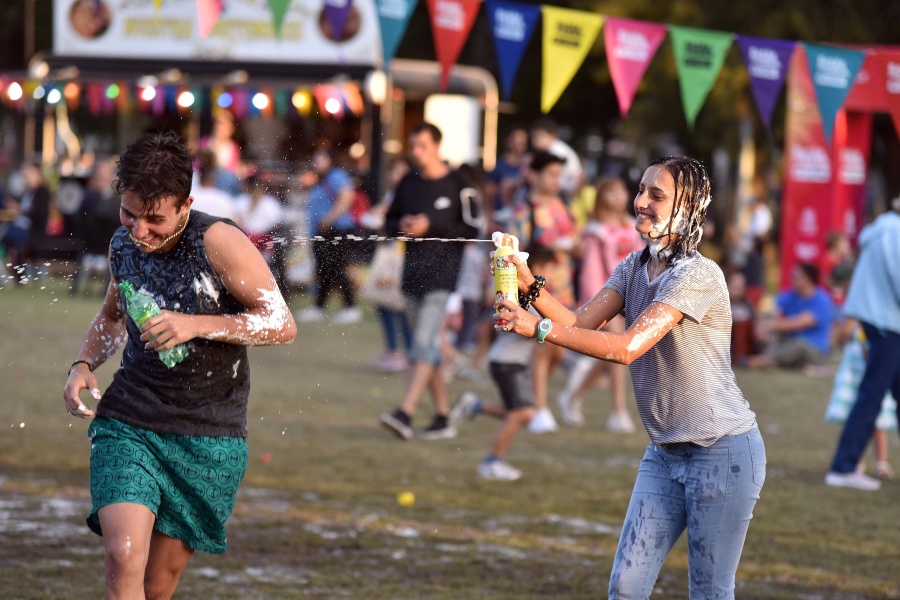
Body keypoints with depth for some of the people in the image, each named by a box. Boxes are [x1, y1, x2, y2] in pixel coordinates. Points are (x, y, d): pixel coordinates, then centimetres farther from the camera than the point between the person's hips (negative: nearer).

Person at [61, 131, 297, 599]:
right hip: (127, 424, 3)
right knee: (123, 560, -19)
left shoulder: (218, 242, -14)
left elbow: (282, 324, -14)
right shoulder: (123, 245, 3)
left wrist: (196, 324, -25)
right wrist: (84, 365, 4)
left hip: (209, 440, -2)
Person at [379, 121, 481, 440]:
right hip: (413, 271, 7)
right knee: (427, 345, 9)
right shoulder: (408, 183, 12)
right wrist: (401, 226, -3)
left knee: (425, 342, -16)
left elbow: (472, 229, -9)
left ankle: (405, 413, -26)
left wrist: (431, 226, -16)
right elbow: (390, 220, 20)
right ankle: (443, 418, 16)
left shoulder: (458, 186, -6)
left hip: (442, 273, -7)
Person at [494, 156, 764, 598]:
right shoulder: (634, 267, 8)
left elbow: (628, 347, -28)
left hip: (723, 453, -8)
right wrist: (531, 288, -19)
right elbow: (580, 323, -3)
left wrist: (540, 328, -31)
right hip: (665, 453, 8)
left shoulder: (697, 275, -19)